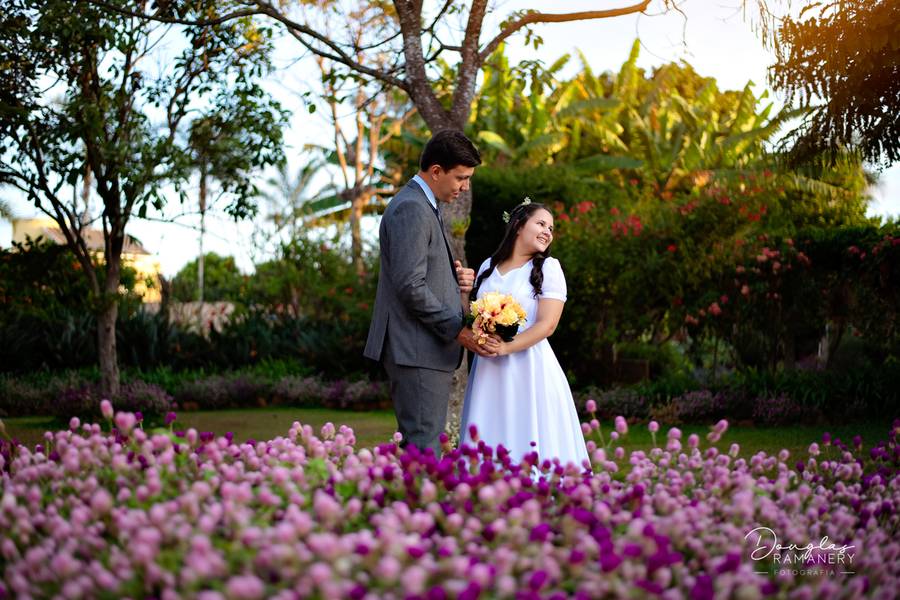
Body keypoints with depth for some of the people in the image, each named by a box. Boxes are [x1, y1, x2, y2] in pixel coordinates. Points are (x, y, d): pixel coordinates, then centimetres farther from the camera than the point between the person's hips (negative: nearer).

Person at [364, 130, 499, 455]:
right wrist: (458, 331, -16)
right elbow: (410, 286, -20)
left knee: (419, 446, 11)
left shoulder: (424, 207, 20)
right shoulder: (411, 209, -13)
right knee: (423, 449, -10)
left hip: (427, 349, 11)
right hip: (417, 350, -11)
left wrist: (454, 279, 6)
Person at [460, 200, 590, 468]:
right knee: (489, 442, 5)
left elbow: (547, 324, -10)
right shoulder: (488, 267, 14)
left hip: (529, 367, -4)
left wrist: (505, 347, -20)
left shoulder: (548, 268, 0)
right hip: (488, 370, 4)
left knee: (528, 442, -4)